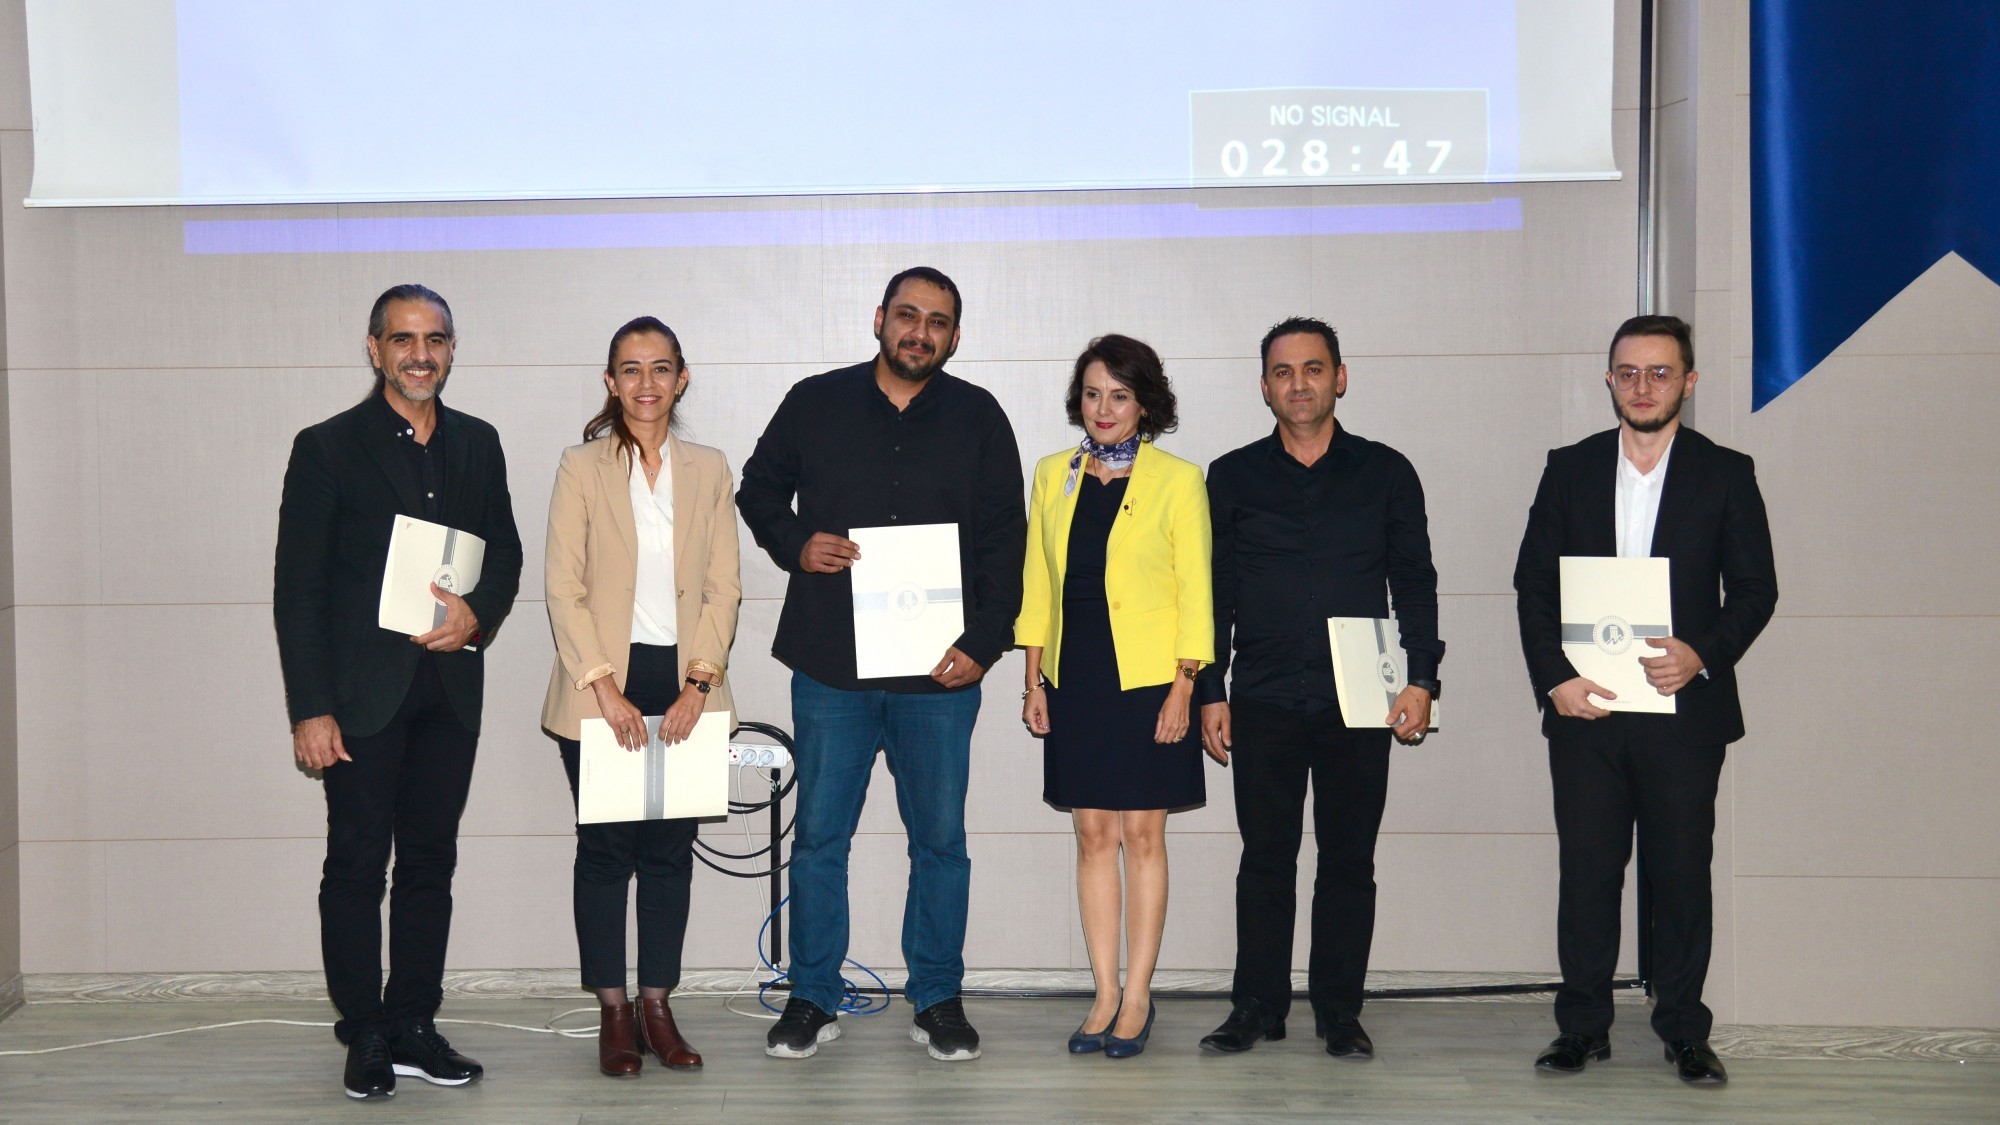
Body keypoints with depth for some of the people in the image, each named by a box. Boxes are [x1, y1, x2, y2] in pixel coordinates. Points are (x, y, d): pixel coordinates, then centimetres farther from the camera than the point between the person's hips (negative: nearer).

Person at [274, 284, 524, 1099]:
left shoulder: (477, 444, 11)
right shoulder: (328, 448, -3)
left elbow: (505, 552, 17)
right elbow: (297, 588, -5)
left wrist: (479, 613, -7)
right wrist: (310, 710, -11)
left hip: (450, 688, 4)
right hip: (362, 695, -4)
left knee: (431, 863, 9)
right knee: (357, 864, 1)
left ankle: (413, 1026, 17)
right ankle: (365, 1037, 10)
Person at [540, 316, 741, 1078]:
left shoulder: (709, 471, 8)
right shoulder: (581, 469, 2)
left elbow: (723, 588, 5)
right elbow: (564, 590, -4)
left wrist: (700, 683, -7)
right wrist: (606, 689, -12)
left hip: (685, 687, 2)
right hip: (601, 687, -2)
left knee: (671, 849, 4)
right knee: (605, 849, 1)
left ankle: (658, 1008, 14)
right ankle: (613, 1014, 10)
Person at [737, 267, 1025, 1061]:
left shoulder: (978, 419, 6)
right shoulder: (814, 405, 6)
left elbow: (1004, 541, 5)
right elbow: (757, 490, 16)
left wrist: (983, 644, -4)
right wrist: (795, 545, -4)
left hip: (938, 670, 0)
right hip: (830, 666, 0)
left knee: (941, 840, 6)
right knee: (819, 837, 5)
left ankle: (938, 1000, 18)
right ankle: (812, 1000, 17)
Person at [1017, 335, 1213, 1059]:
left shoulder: (1177, 480, -1)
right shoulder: (1053, 476, 9)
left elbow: (1194, 593, -3)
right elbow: (1037, 586, 12)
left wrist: (1182, 689, -9)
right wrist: (1035, 681, 7)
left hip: (1147, 679, -3)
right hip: (1076, 678, 4)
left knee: (1142, 835, 1)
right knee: (1094, 835, 6)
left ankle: (1137, 998, 9)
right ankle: (1106, 995, 13)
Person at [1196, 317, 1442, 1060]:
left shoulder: (1385, 473, 7)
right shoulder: (1233, 478, 8)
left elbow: (1414, 583, 7)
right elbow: (1213, 593, 9)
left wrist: (1420, 679, -2)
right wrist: (1210, 692, 3)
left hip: (1357, 703, 0)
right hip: (1263, 701, 0)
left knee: (1349, 859, 4)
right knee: (1266, 858, 4)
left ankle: (1339, 1011, 13)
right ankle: (1257, 1007, 13)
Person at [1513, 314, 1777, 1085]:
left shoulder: (1725, 474, 5)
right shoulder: (1570, 470, 8)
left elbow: (1755, 589, 3)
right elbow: (1534, 585, 6)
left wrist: (1703, 653, -14)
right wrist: (1554, 677, -7)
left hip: (1684, 709, -1)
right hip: (1584, 705, 1)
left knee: (1683, 873, 4)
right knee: (1586, 871, 4)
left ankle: (1684, 1032, 15)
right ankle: (1583, 1027, 14)